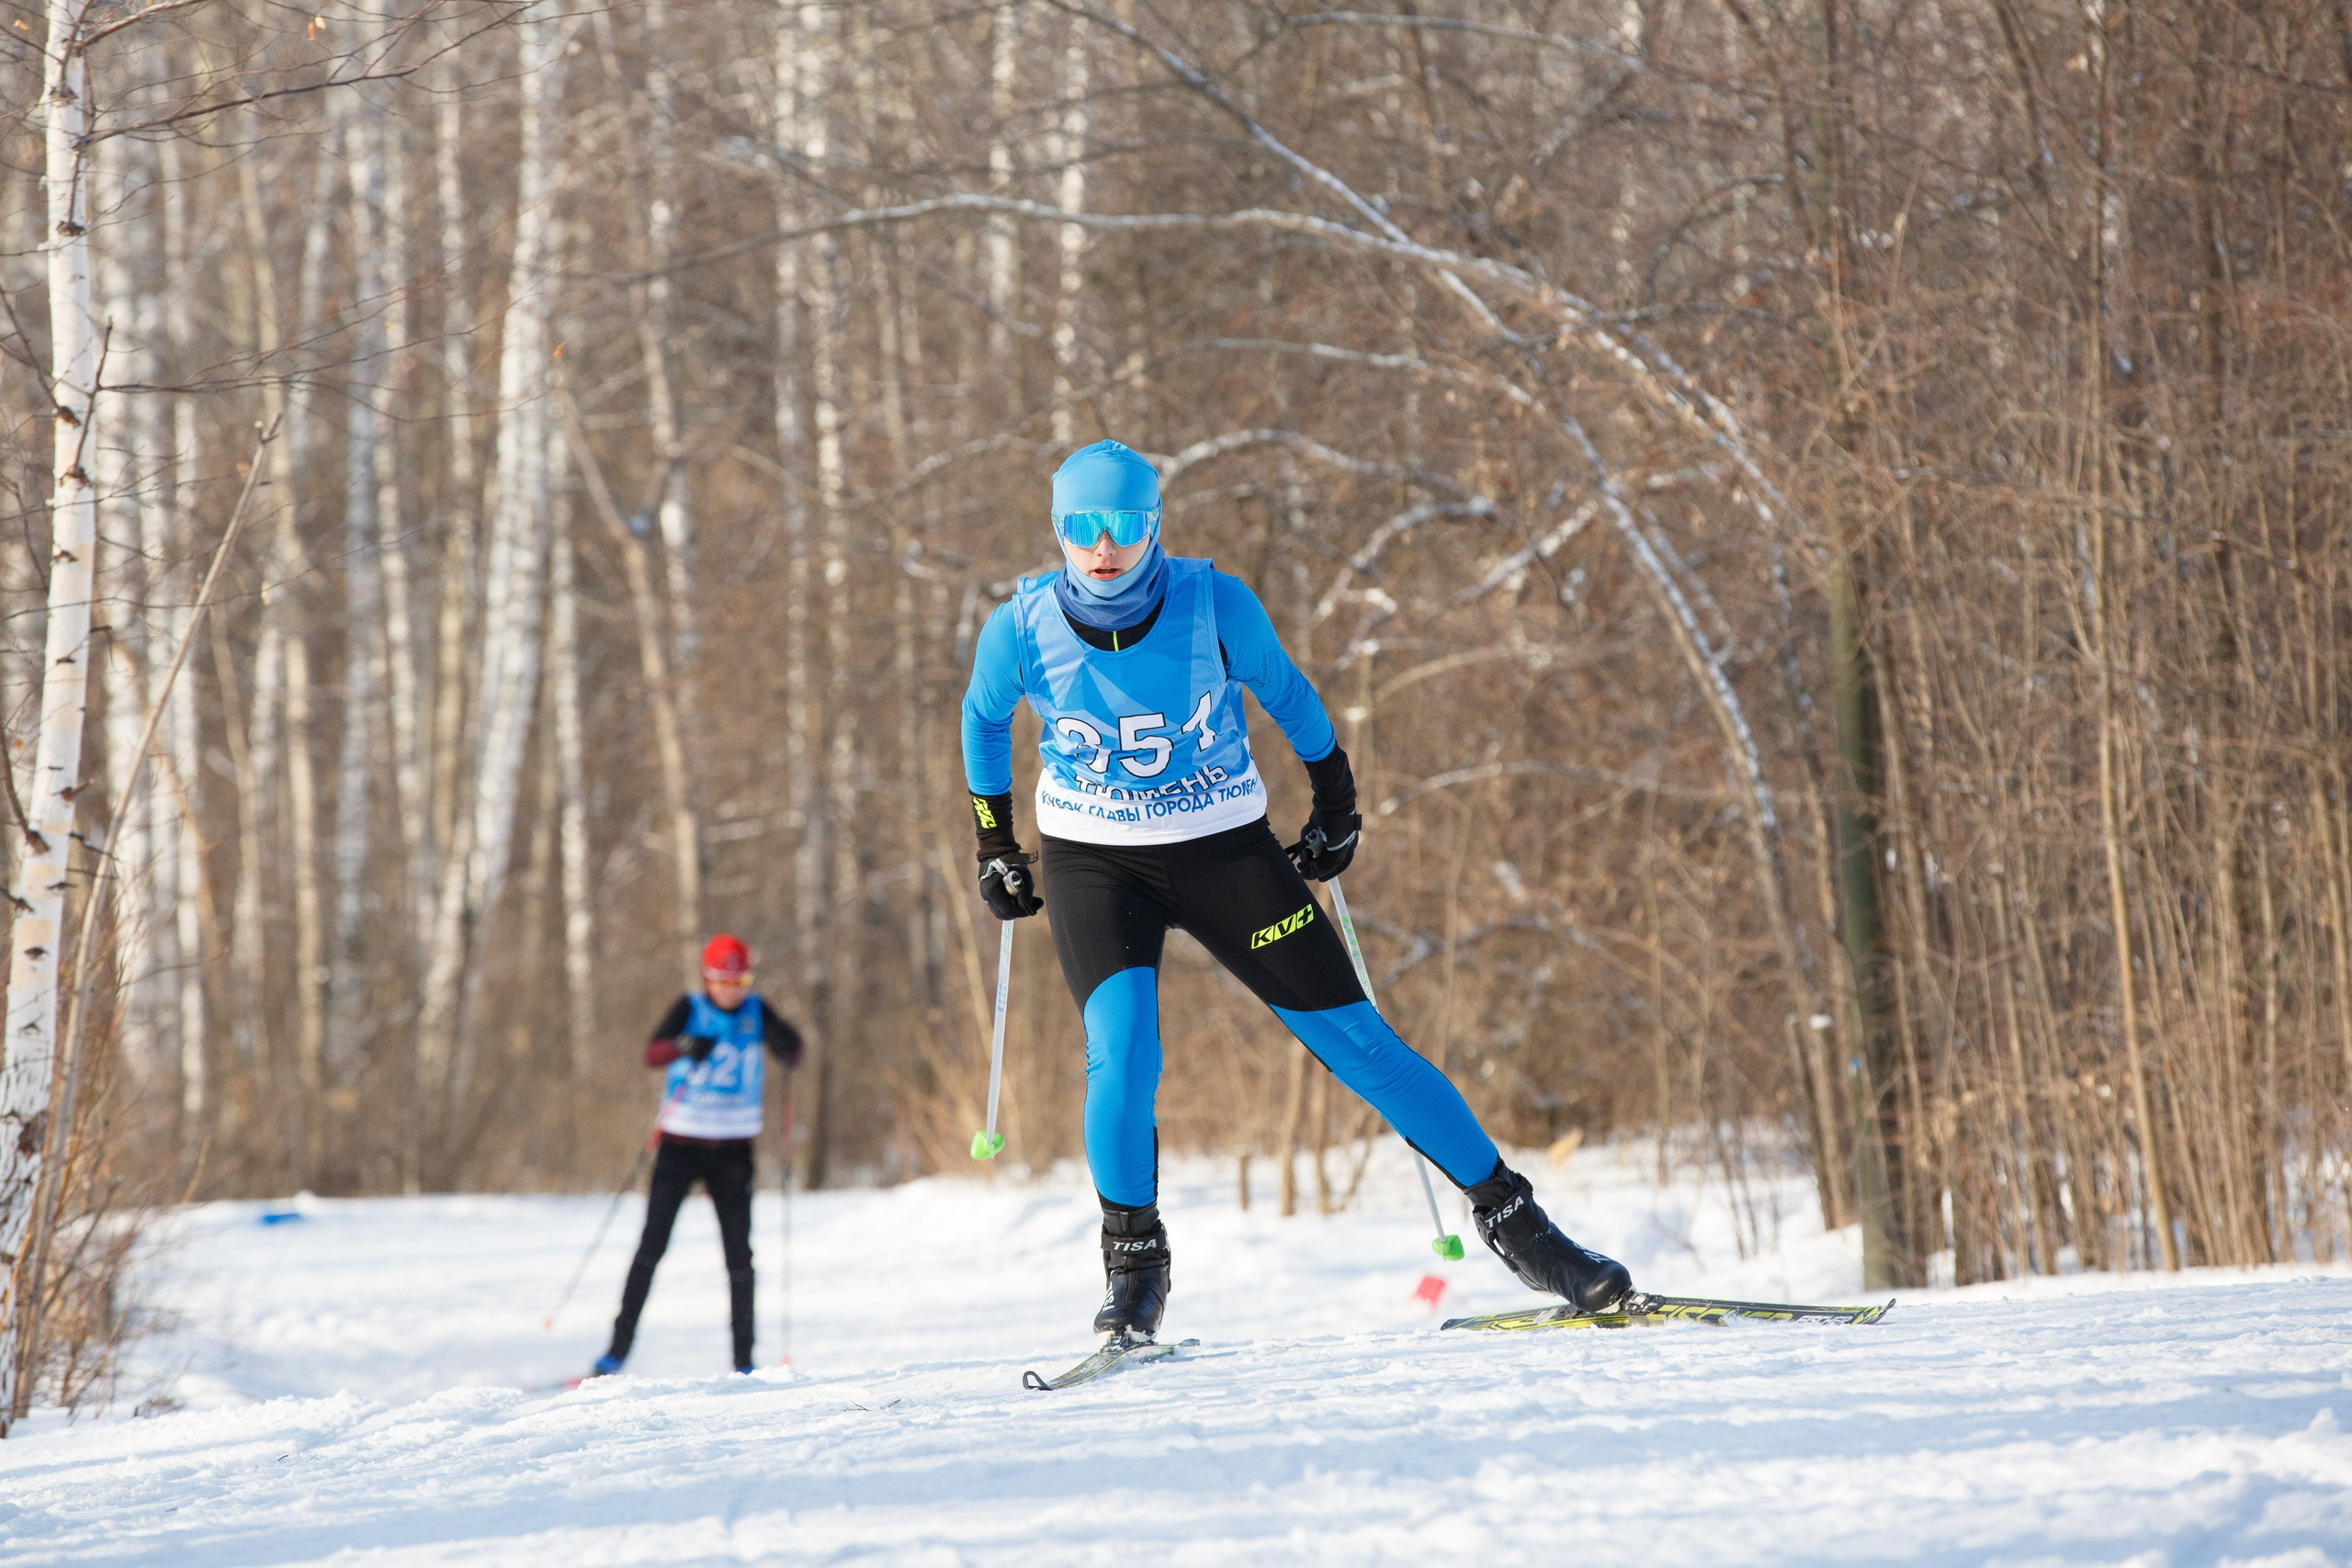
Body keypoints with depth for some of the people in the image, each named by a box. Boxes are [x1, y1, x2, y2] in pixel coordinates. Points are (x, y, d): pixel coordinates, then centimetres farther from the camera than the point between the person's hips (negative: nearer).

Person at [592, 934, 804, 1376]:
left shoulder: (757, 1012, 3)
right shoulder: (690, 1009, -5)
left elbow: (792, 1056, -4)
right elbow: (652, 1053, -19)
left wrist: (786, 1045, -28)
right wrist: (686, 1047, -41)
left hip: (733, 1148, 2)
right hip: (681, 1141, -2)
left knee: (738, 1253, 0)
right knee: (652, 1245, -8)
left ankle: (743, 1360, 6)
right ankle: (618, 1349, -6)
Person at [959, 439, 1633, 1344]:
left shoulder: (1215, 606, -17)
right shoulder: (1021, 631, -15)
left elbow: (1283, 690, 3)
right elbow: (984, 720, 8)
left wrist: (1335, 803, 11)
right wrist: (994, 844, 13)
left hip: (1225, 849, 0)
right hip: (1095, 862, 0)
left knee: (1355, 1040, -2)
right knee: (1120, 1047, -24)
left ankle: (1510, 1219, 7)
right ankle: (1133, 1263, -4)